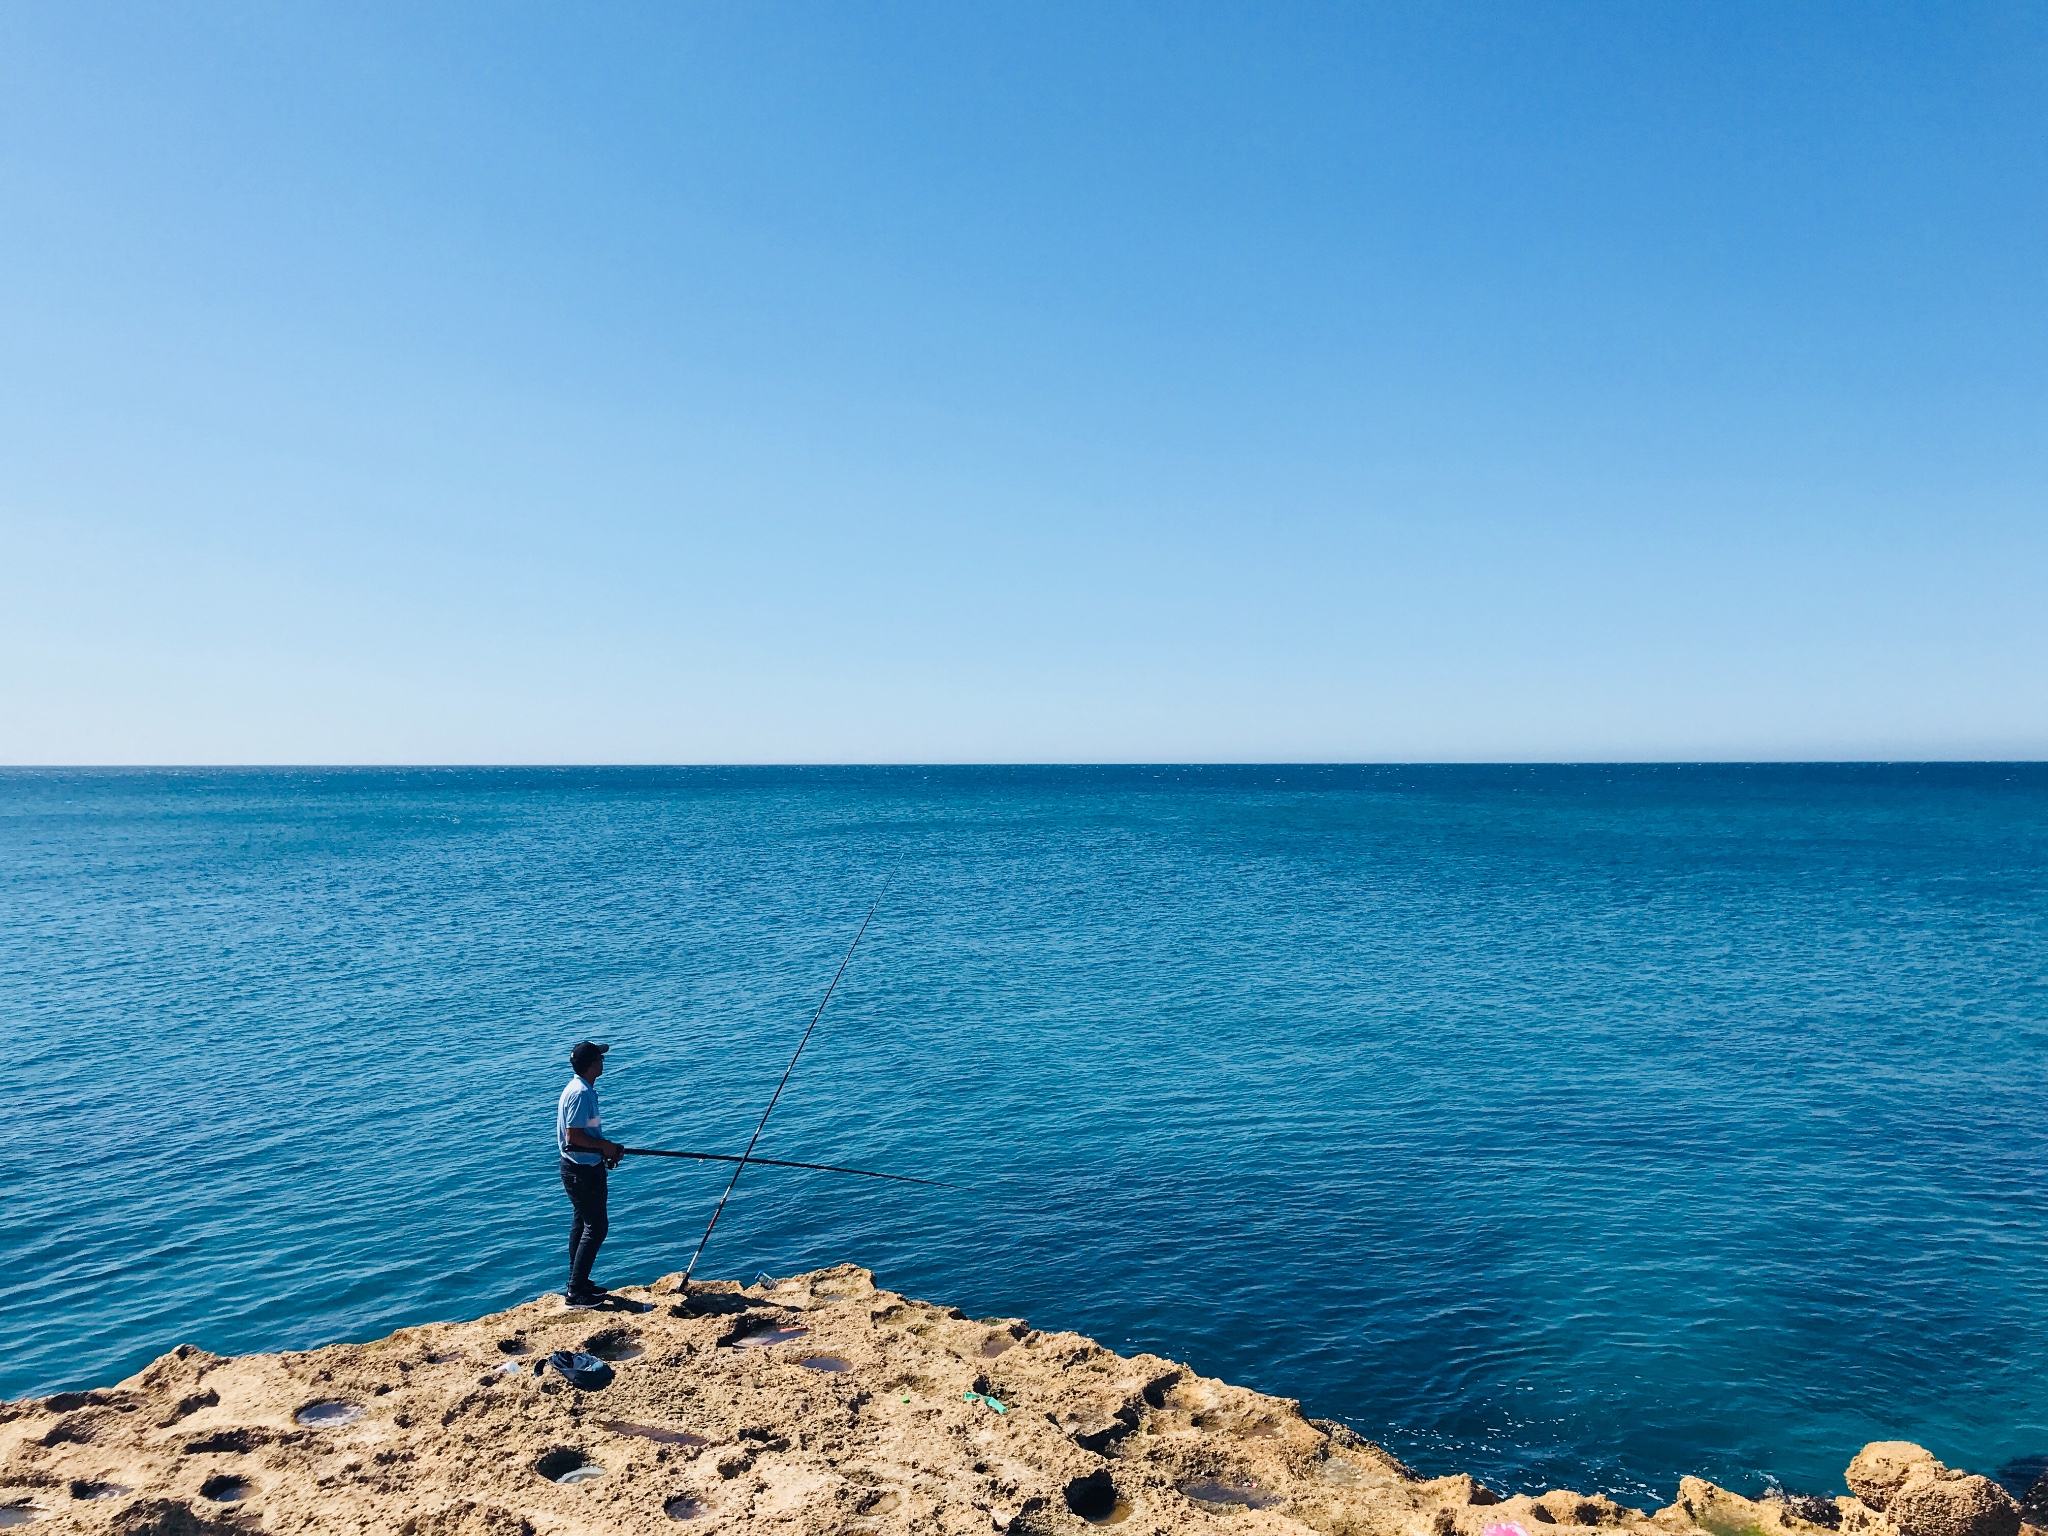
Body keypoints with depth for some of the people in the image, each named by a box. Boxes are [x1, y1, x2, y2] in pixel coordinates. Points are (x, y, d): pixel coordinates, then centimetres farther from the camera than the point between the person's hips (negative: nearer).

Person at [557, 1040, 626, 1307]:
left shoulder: (582, 1090, 9)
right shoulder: (580, 1093, -22)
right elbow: (574, 1136, -25)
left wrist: (606, 1148, 9)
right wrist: (604, 1146, -17)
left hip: (583, 1168, 11)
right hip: (581, 1170, -11)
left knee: (582, 1223, 18)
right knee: (595, 1227, -6)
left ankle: (578, 1283, 27)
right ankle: (577, 1292, -2)